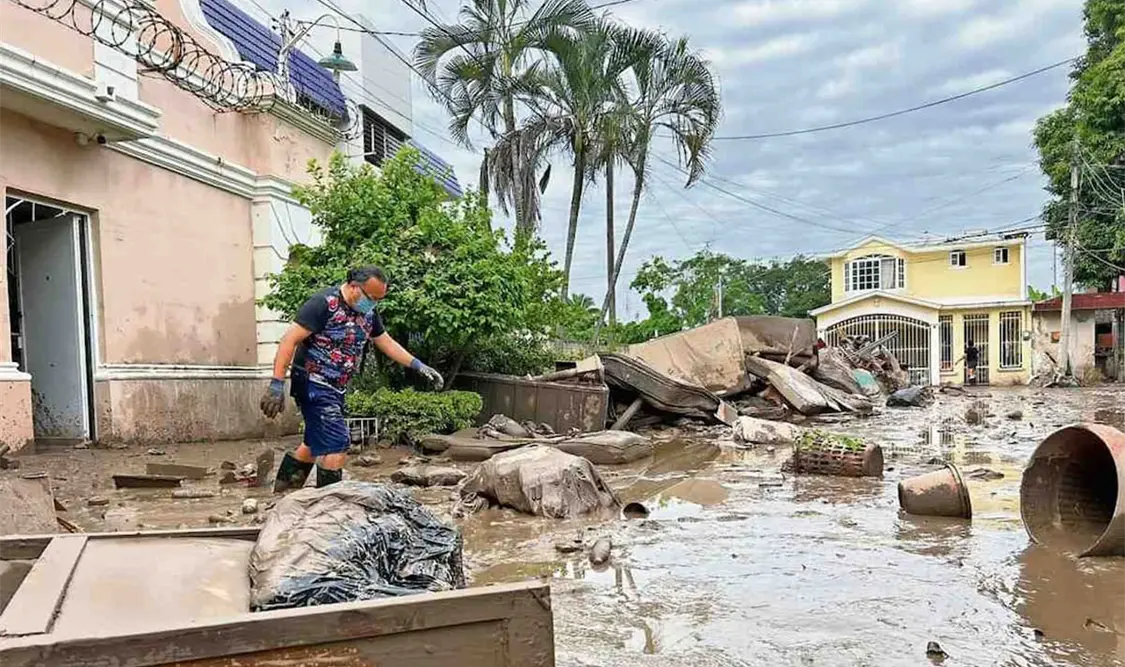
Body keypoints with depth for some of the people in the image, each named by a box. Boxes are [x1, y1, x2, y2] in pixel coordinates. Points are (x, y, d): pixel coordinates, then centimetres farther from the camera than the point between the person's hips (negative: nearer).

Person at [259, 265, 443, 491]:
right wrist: (277, 384, -26)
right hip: (313, 382, -9)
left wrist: (419, 366, 8)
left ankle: (283, 491, 35)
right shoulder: (324, 303, -19)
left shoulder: (368, 312, 6)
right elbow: (290, 340, -21)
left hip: (335, 388, 9)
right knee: (336, 445, -14)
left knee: (316, 444, 20)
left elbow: (387, 343, 17)